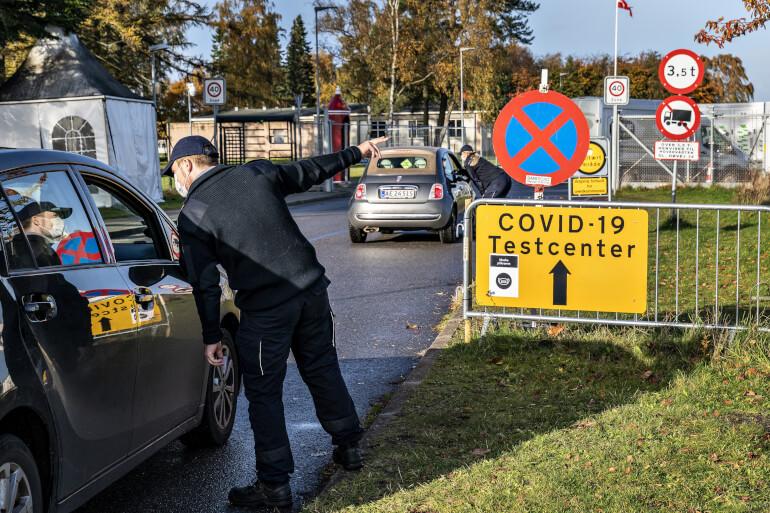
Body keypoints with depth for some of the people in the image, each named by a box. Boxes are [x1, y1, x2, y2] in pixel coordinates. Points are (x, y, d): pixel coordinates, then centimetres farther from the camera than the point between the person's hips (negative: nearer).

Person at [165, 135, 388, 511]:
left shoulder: (192, 216, -6)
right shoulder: (258, 172, 5)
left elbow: (204, 282, -7)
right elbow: (309, 172, 17)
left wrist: (212, 335, 1)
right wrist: (356, 153, 32)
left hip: (265, 310, -5)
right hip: (311, 289, 5)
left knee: (263, 394, 6)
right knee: (322, 370, 21)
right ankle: (348, 446, 35)